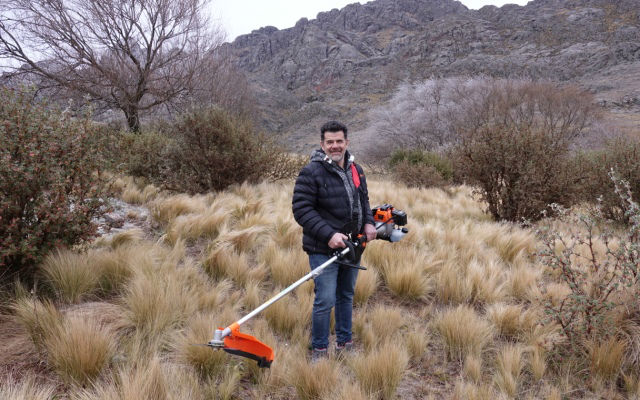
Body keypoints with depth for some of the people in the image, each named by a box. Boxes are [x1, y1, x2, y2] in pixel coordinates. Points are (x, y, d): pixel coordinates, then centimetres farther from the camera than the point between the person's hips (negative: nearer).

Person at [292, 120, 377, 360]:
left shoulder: (355, 170, 9)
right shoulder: (311, 173, -14)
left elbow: (363, 200, 22)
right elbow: (301, 210, -18)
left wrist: (368, 222, 2)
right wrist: (329, 235, -24)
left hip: (351, 246, 7)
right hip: (323, 250, -7)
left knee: (346, 296, 17)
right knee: (325, 300, -6)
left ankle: (344, 343, 34)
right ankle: (319, 350, 12)